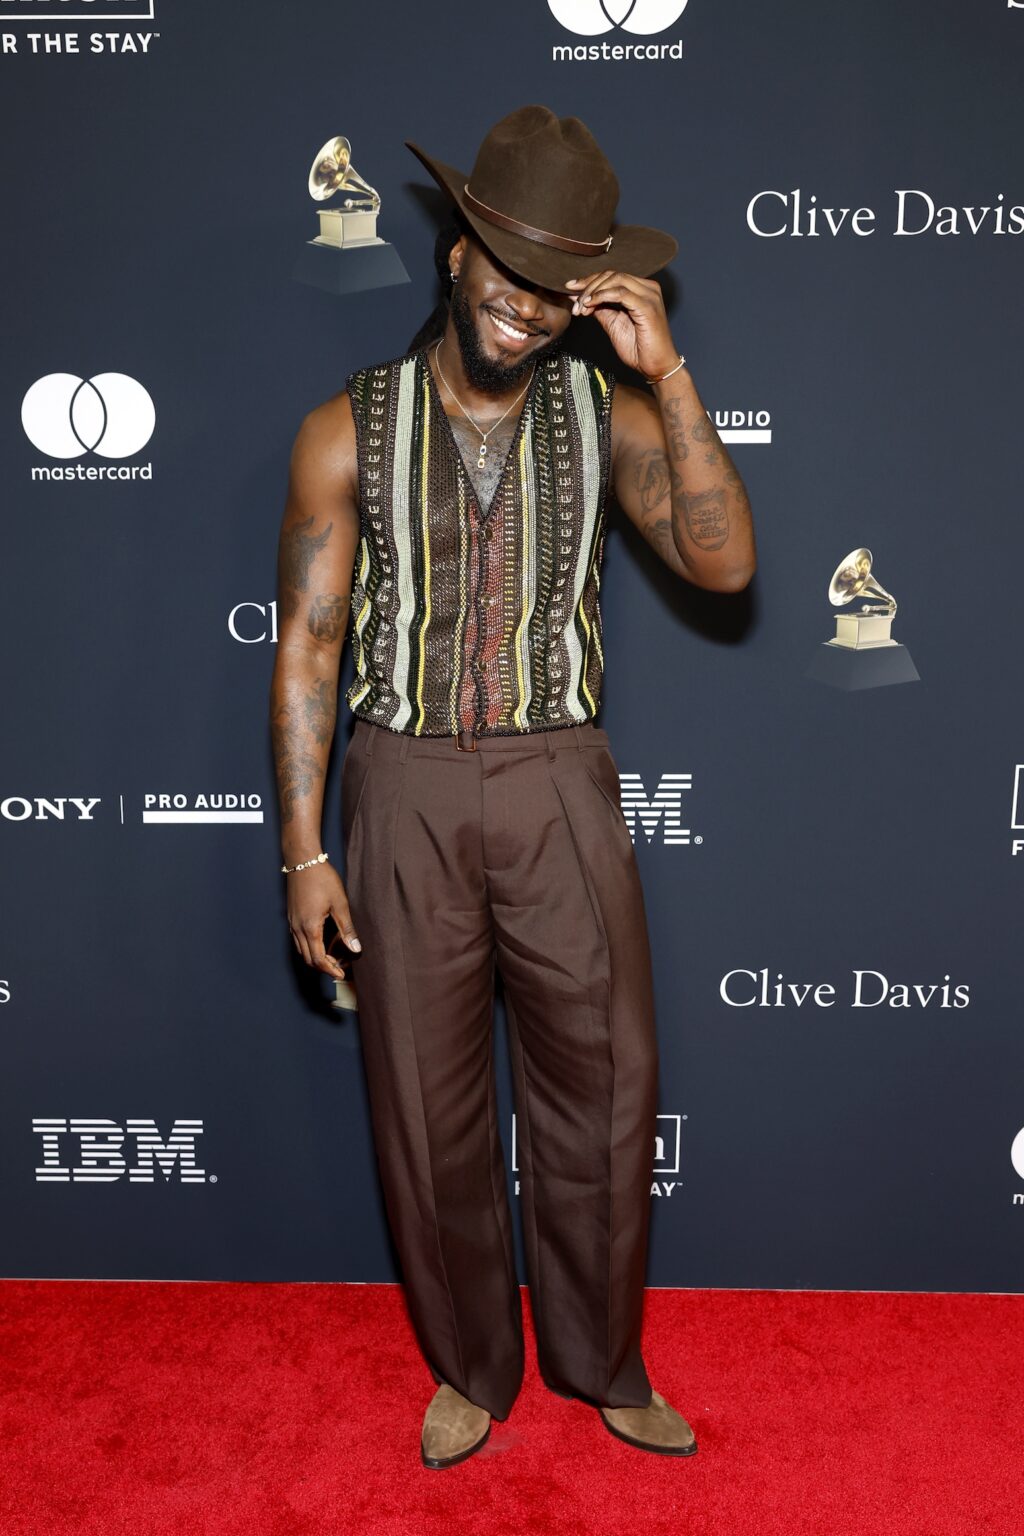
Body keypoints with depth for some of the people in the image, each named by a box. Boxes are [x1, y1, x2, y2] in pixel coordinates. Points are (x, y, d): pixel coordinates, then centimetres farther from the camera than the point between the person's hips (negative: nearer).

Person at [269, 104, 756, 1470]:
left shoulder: (609, 414, 1)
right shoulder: (350, 430, -2)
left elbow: (722, 564, -13)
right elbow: (308, 645, -1)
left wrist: (668, 373, -19)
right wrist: (305, 850, -4)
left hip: (561, 788, 1)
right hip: (405, 792, 0)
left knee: (604, 1087, 8)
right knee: (428, 1103, 11)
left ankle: (602, 1362, 34)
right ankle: (471, 1368, 35)